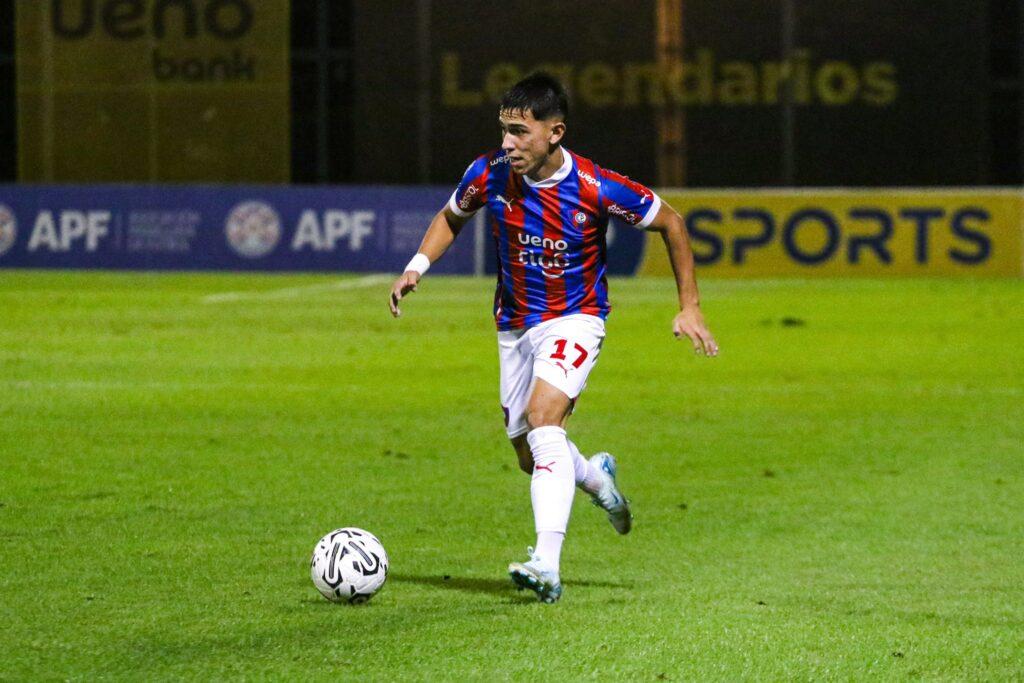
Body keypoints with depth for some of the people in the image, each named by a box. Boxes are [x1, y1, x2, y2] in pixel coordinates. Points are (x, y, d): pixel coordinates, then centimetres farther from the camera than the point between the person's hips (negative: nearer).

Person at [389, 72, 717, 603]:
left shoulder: (596, 189, -23)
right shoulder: (489, 175, -13)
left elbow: (670, 223, -6)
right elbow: (452, 217, 11)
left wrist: (689, 307, -6)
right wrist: (417, 266, -6)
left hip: (574, 320, -5)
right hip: (515, 325, 5)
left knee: (543, 416, -30)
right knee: (530, 458, 10)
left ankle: (547, 565, -36)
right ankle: (595, 476, 47)